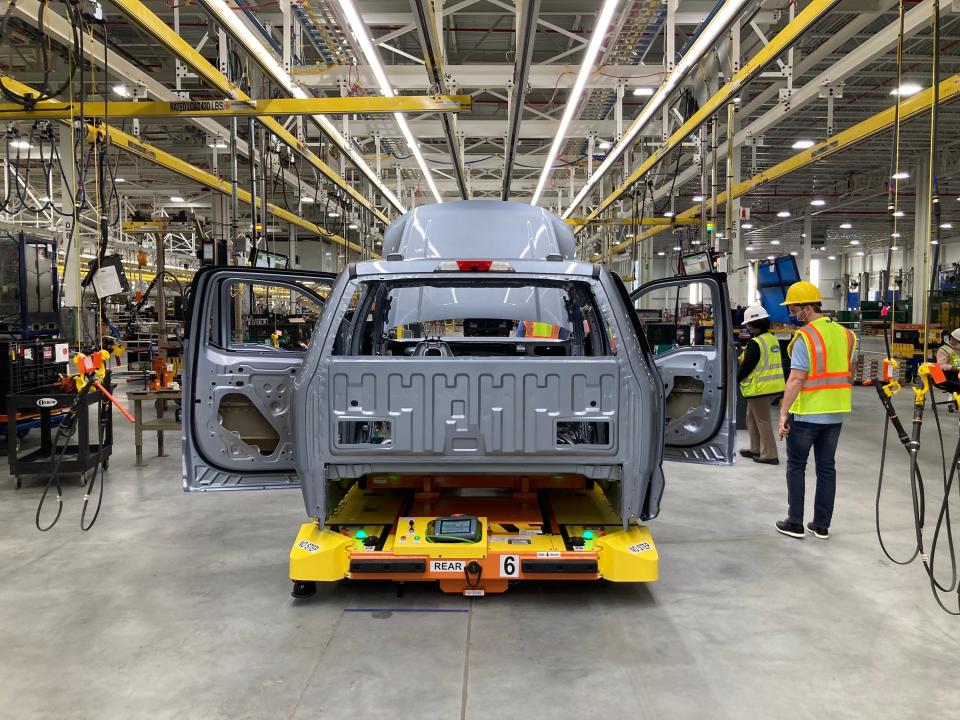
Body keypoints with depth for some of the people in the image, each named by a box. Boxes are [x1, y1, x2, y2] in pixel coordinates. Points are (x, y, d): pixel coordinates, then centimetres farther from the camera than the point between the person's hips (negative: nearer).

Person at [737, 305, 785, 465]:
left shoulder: (755, 343, -19)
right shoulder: (772, 339, 8)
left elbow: (746, 366, -17)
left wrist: (735, 380, -3)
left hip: (760, 388, -9)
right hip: (772, 386, 9)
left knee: (762, 421, 0)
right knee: (752, 417, 20)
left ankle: (769, 455, 6)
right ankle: (756, 449, 28)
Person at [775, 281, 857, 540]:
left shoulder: (805, 336, -16)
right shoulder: (844, 334, 6)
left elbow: (796, 380, -21)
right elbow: (849, 371, 14)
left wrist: (783, 413, -19)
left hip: (806, 413, -6)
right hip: (835, 413, 6)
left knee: (796, 467, 7)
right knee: (827, 467, 12)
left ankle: (795, 523, 11)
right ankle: (822, 525, 18)